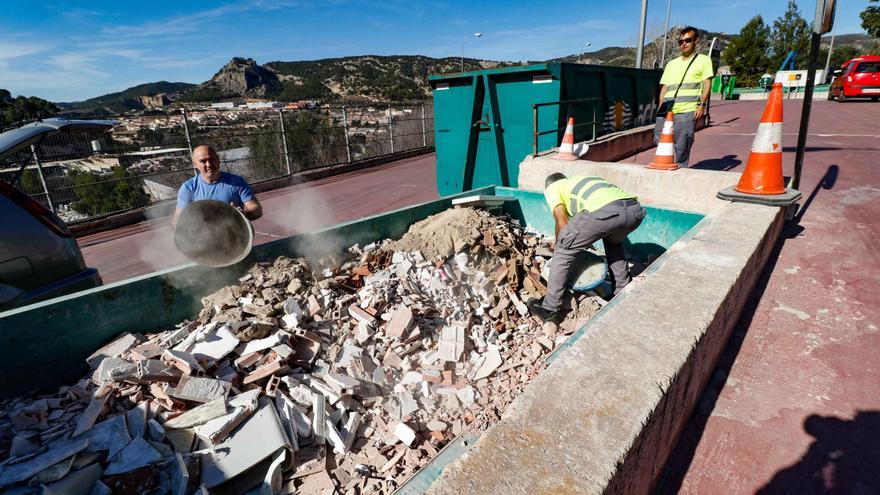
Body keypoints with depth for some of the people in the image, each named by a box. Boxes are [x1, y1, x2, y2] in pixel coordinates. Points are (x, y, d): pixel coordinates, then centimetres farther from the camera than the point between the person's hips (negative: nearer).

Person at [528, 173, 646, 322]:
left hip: (605, 211, -7)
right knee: (614, 243, 38)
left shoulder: (551, 188, 24)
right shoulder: (579, 181, 42)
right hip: (635, 209, 7)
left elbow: (562, 223, 15)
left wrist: (559, 245, 31)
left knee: (563, 251, 11)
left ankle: (549, 309, 15)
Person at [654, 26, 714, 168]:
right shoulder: (671, 64, 25)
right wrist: (661, 108, 8)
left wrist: (702, 105, -9)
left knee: (682, 147, -9)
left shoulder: (703, 60, 13)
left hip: (687, 111, -4)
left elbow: (707, 84, 4)